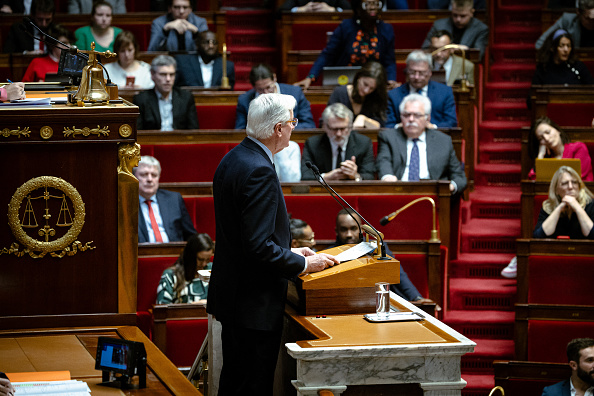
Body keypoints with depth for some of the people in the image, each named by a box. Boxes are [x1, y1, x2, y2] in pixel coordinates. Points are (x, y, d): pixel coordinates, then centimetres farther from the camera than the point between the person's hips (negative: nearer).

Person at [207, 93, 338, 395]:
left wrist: (289, 251, 16)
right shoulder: (259, 171, -22)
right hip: (255, 303, -11)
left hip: (232, 295, 11)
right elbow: (259, 248, -26)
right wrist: (304, 264, -13)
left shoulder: (233, 160, 9)